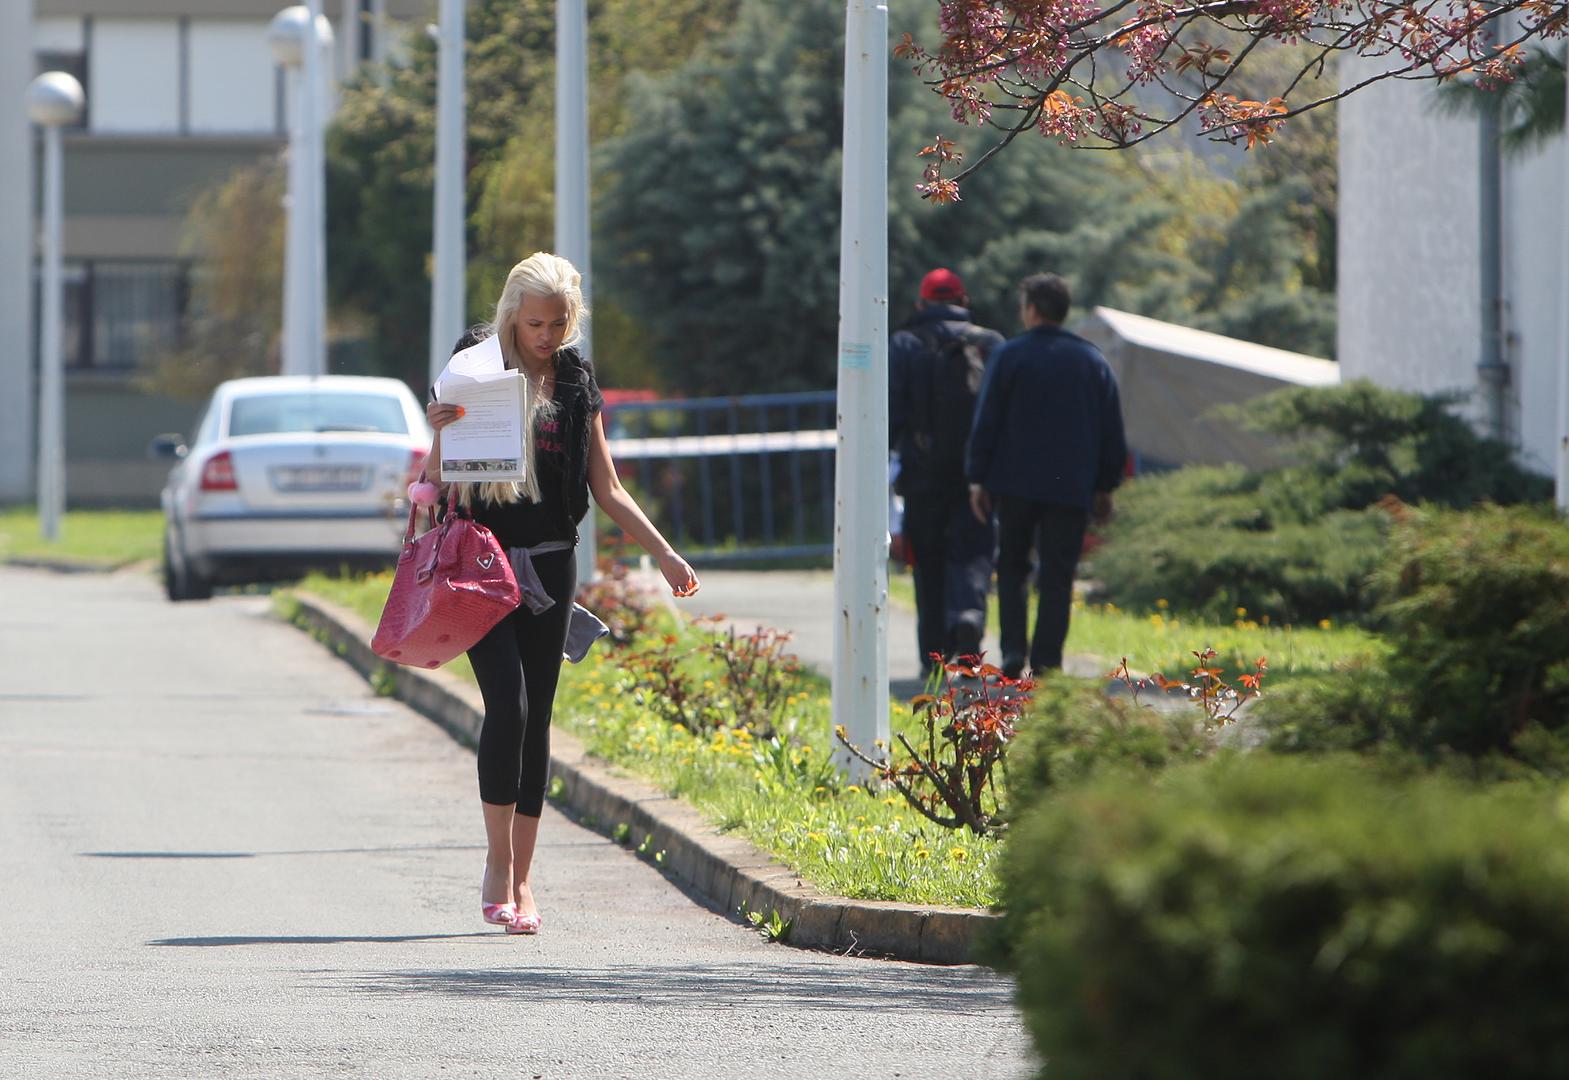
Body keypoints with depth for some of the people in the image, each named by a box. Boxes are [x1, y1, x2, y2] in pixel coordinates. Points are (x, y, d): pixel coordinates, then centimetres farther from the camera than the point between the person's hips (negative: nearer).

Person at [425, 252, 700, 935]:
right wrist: (438, 435, -21)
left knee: (536, 717, 3)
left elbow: (606, 488, 13)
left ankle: (521, 880, 8)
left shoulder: (576, 382, 9)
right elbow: (439, 475, -1)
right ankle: (498, 865, -5)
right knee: (508, 704, -16)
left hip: (550, 563, 4)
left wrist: (662, 552, 8)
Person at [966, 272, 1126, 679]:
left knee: (1012, 566, 11)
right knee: (1057, 574, 3)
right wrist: (1105, 486, 17)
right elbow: (1112, 432, 11)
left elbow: (986, 422, -3)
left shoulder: (1010, 356, -2)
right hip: (1072, 488, 2)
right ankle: (1046, 657, -4)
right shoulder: (1092, 360, 8)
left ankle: (1013, 649, -2)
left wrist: (977, 478, 2)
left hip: (1016, 482, -2)